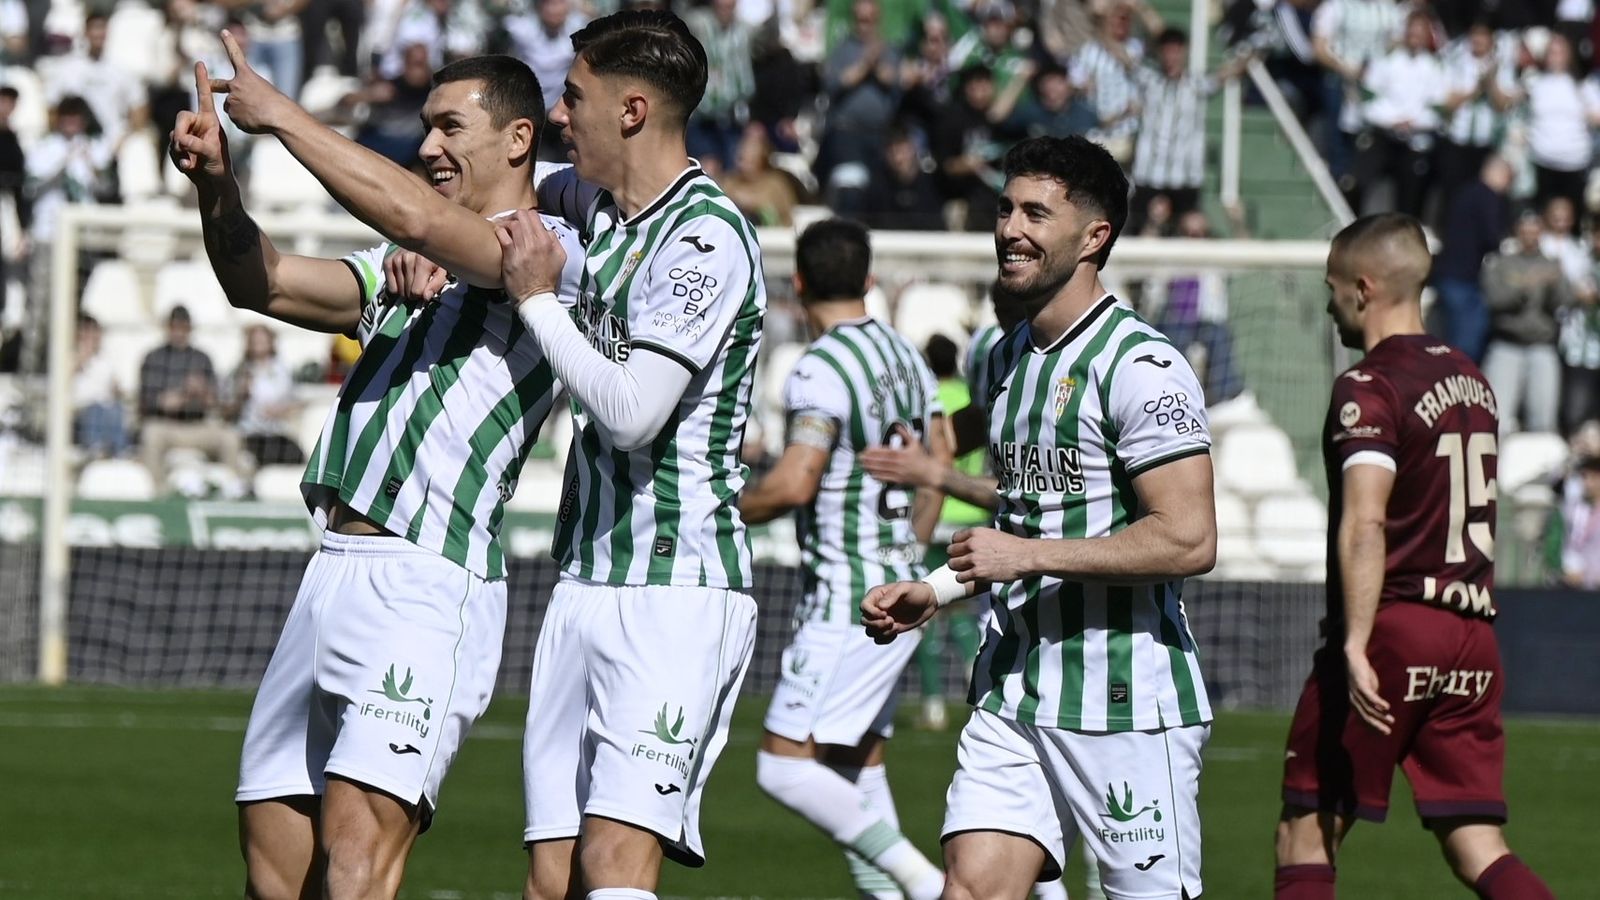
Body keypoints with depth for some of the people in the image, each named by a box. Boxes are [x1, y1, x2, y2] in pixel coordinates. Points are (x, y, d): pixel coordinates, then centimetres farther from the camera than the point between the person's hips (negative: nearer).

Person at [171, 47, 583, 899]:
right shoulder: (411, 261, 24)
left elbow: (413, 212, -19)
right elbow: (259, 281, 16)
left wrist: (280, 113, -13)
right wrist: (216, 180, -3)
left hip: (428, 584, -8)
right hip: (333, 572, 8)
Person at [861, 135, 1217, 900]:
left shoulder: (1140, 367, -13)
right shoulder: (1006, 360, 15)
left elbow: (1188, 540, -21)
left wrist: (1026, 555, -18)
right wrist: (934, 593, 14)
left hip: (1127, 699, -7)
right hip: (1013, 687, 7)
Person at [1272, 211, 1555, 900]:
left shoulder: (1368, 388, -10)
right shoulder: (1472, 379, 16)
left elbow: (1365, 525, -22)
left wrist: (1356, 644, -27)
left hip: (1393, 633, -7)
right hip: (1473, 638, 7)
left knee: (1305, 835, 3)